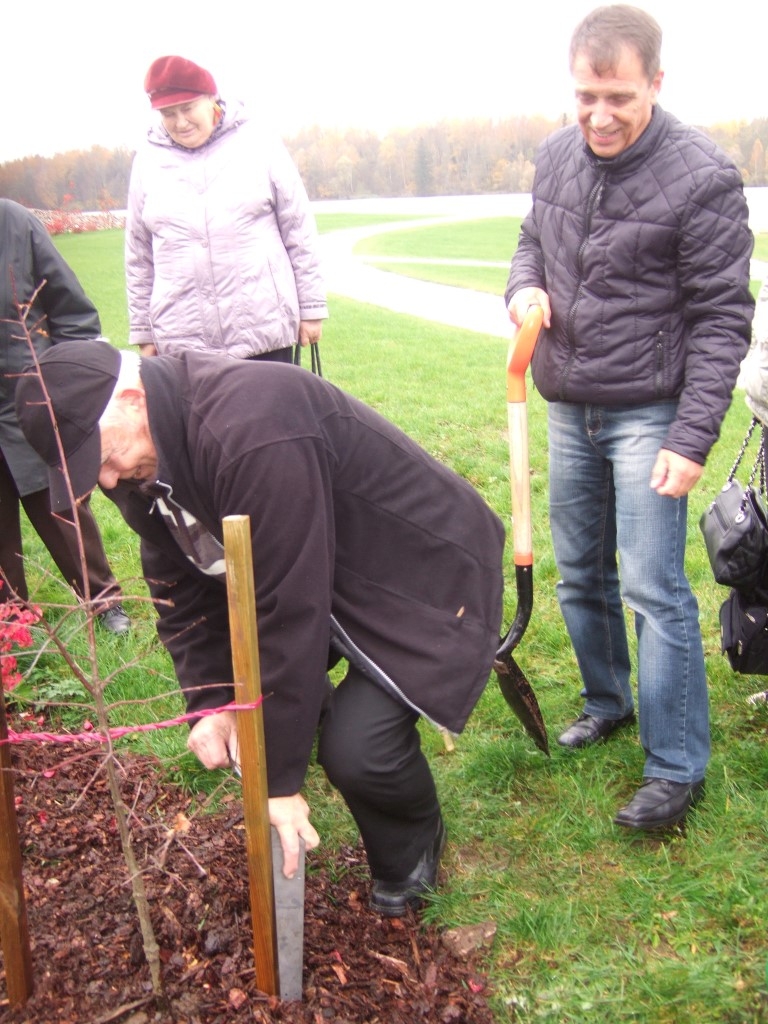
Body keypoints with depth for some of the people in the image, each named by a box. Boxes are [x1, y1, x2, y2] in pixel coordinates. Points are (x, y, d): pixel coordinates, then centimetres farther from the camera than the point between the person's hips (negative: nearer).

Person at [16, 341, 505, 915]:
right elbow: (181, 583, 3)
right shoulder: (141, 458, -6)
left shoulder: (253, 431, -36)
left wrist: (280, 778, -26)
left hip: (427, 581, -9)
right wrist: (210, 701, -9)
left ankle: (411, 861, 13)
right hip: (333, 578, 9)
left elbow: (290, 607, -33)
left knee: (357, 749, -22)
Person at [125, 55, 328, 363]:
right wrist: (143, 331, 12)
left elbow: (299, 231, 4)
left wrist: (311, 308, 2)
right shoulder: (148, 160, 9)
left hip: (264, 332, -1)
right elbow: (138, 255, 13)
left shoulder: (258, 145, 3)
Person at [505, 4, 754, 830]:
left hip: (648, 413, -6)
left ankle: (676, 768, 7)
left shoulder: (701, 178, -14)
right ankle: (607, 701, 37)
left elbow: (720, 321, -13)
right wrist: (524, 288, -4)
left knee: (653, 589, -5)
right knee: (581, 575, 16)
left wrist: (692, 438, -18)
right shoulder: (556, 158, 4)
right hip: (568, 410, 6)